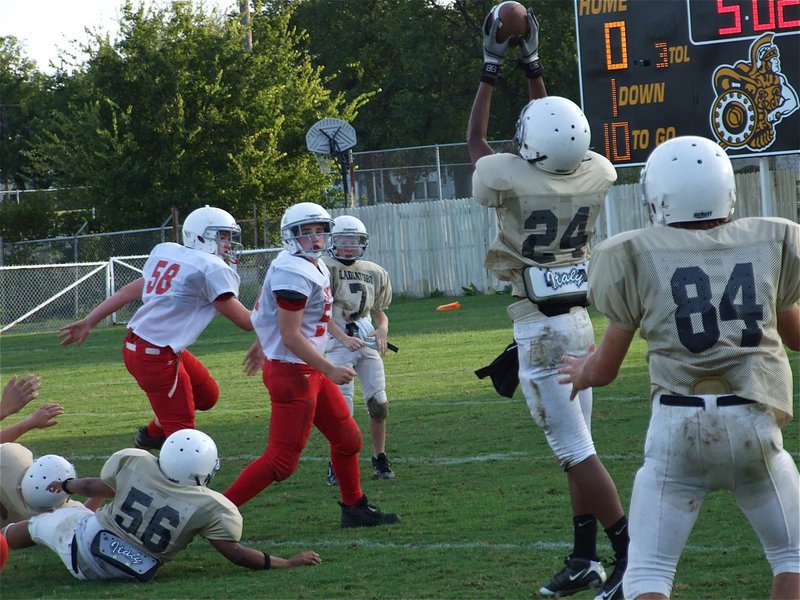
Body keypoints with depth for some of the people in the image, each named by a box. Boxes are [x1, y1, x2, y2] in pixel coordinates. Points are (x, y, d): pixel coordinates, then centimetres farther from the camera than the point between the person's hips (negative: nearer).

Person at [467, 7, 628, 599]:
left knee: (576, 449, -6)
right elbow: (561, 138, 21)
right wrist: (533, 67, 24)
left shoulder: (513, 179, -15)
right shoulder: (594, 175, -1)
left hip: (539, 327, -6)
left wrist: (491, 70, 14)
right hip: (581, 318, 6)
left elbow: (477, 142, 7)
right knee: (575, 445, 12)